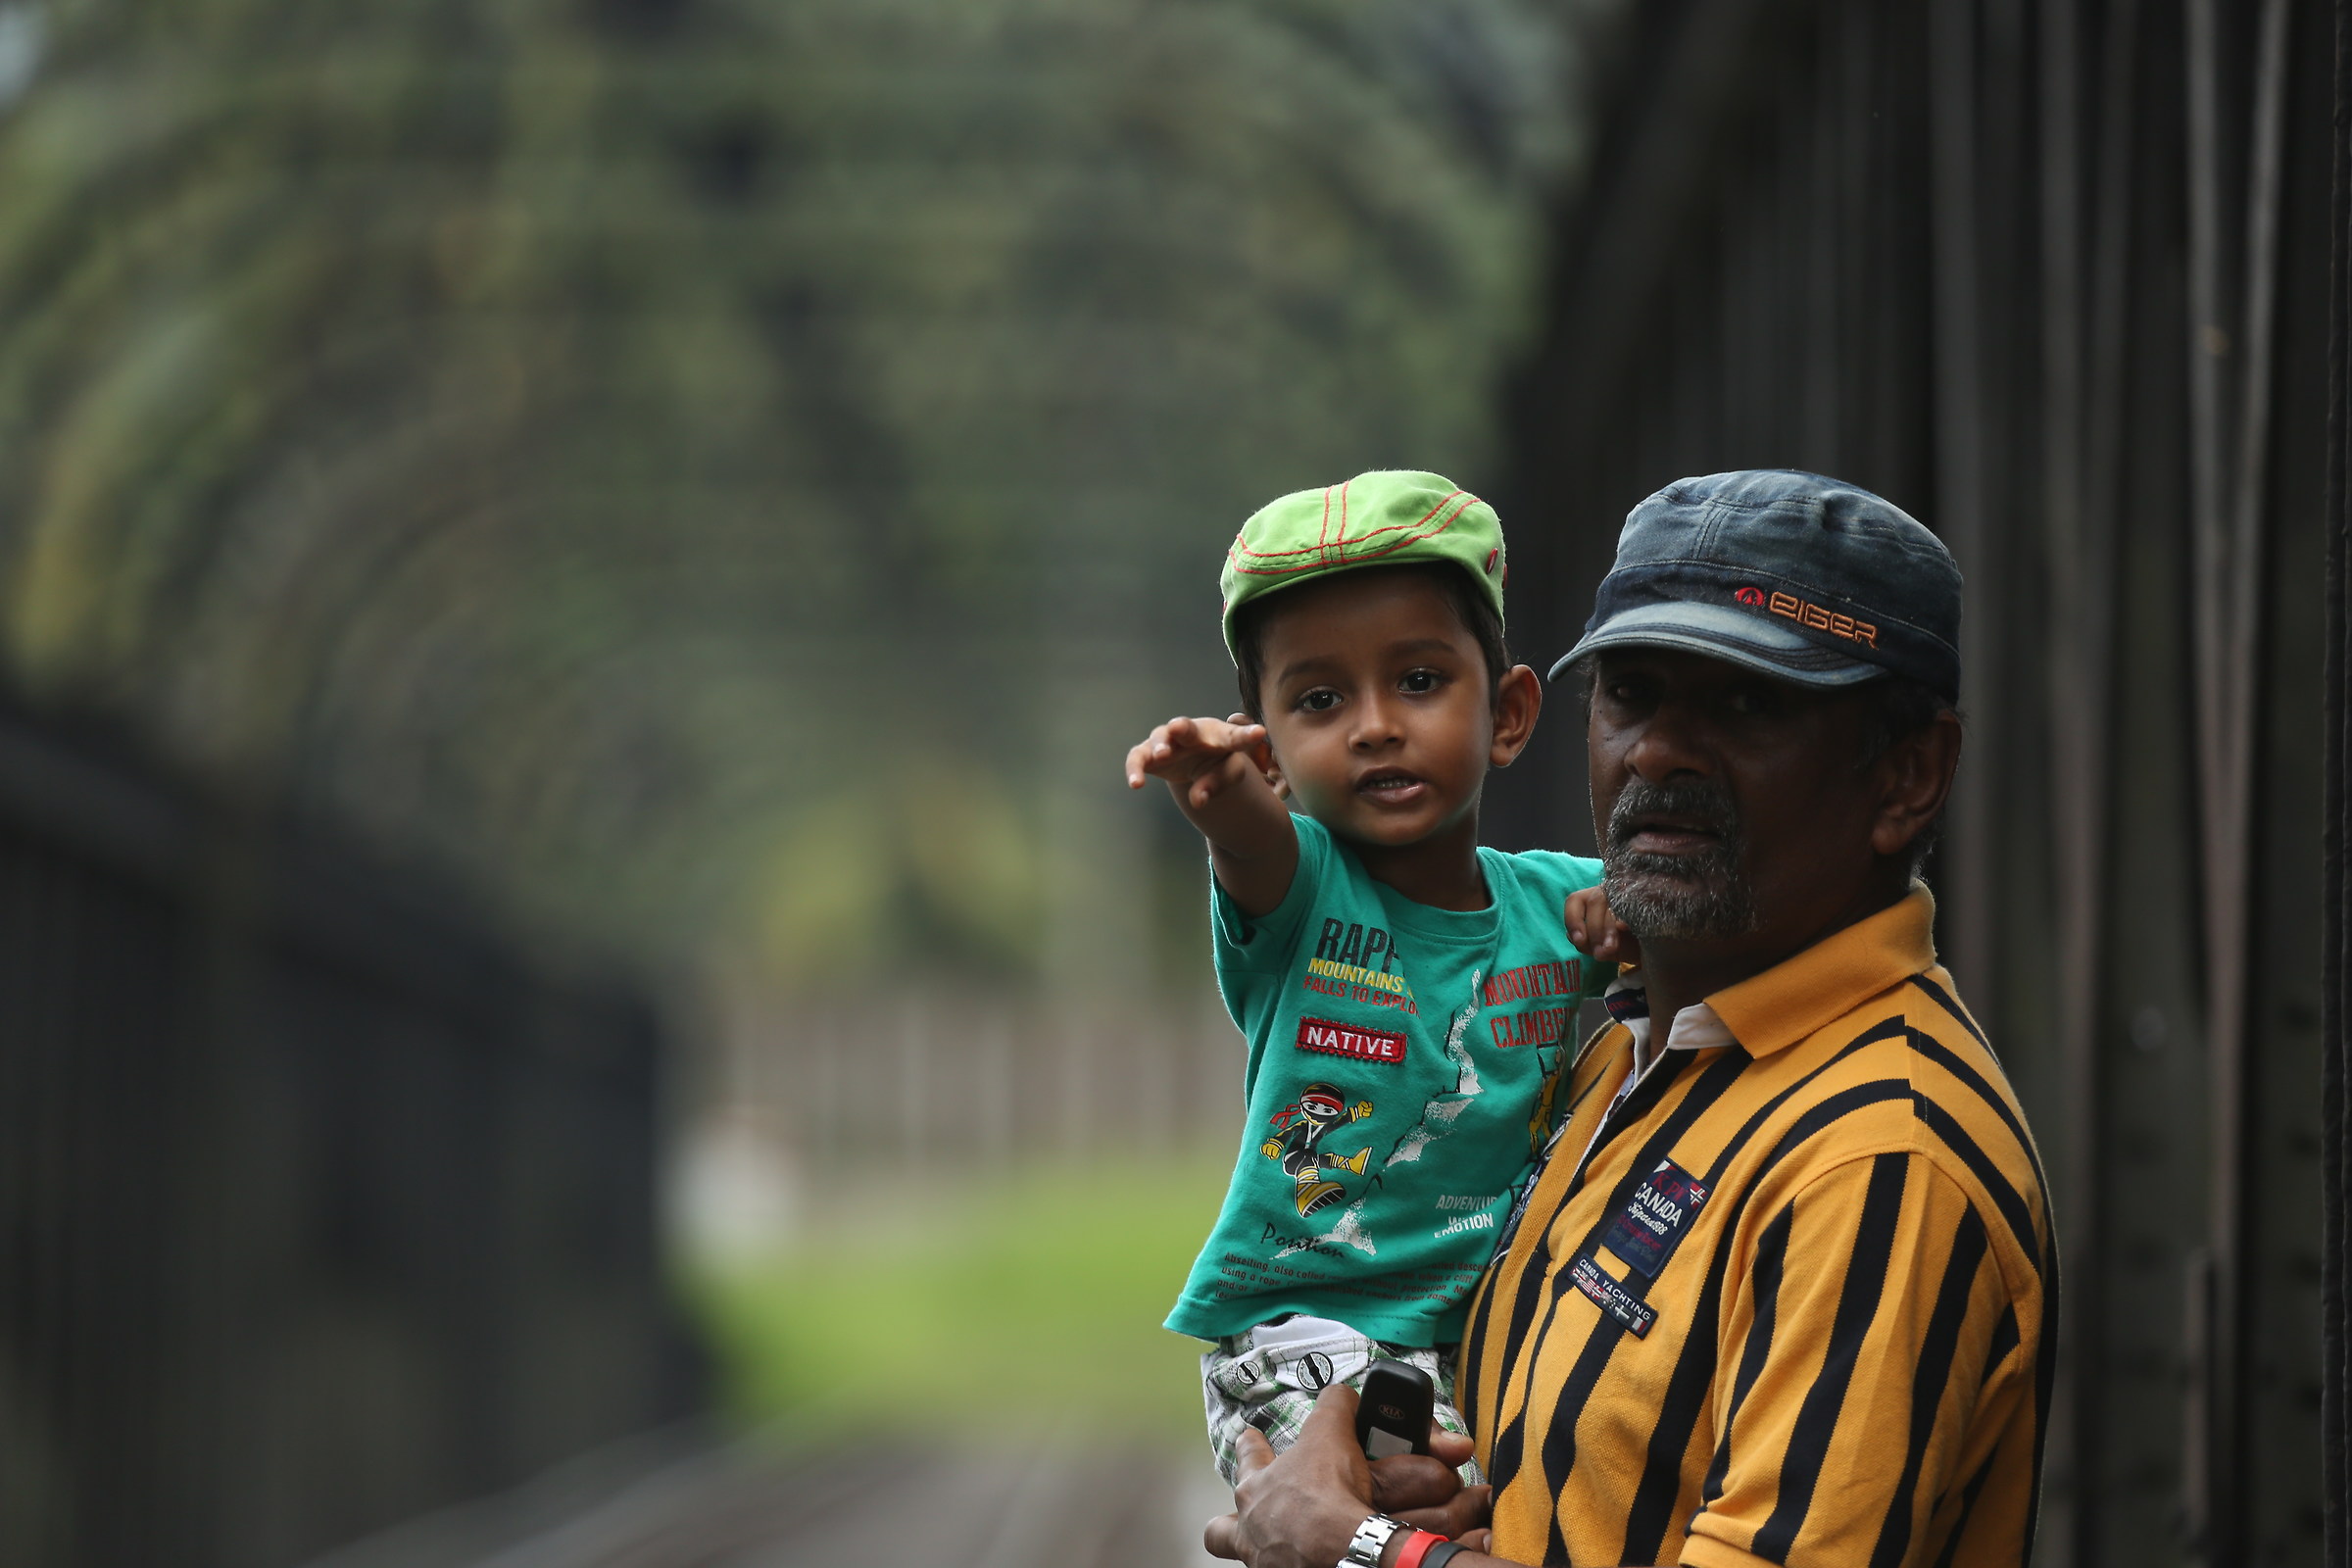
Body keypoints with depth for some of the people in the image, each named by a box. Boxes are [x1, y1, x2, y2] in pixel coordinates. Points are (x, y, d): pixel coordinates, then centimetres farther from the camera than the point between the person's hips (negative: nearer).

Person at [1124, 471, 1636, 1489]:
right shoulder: (1296, 881, -5)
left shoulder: (1555, 903, 4)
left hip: (1493, 1320, 5)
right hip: (1295, 1329, -5)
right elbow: (1253, 836, -27)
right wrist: (1217, 785, -52)